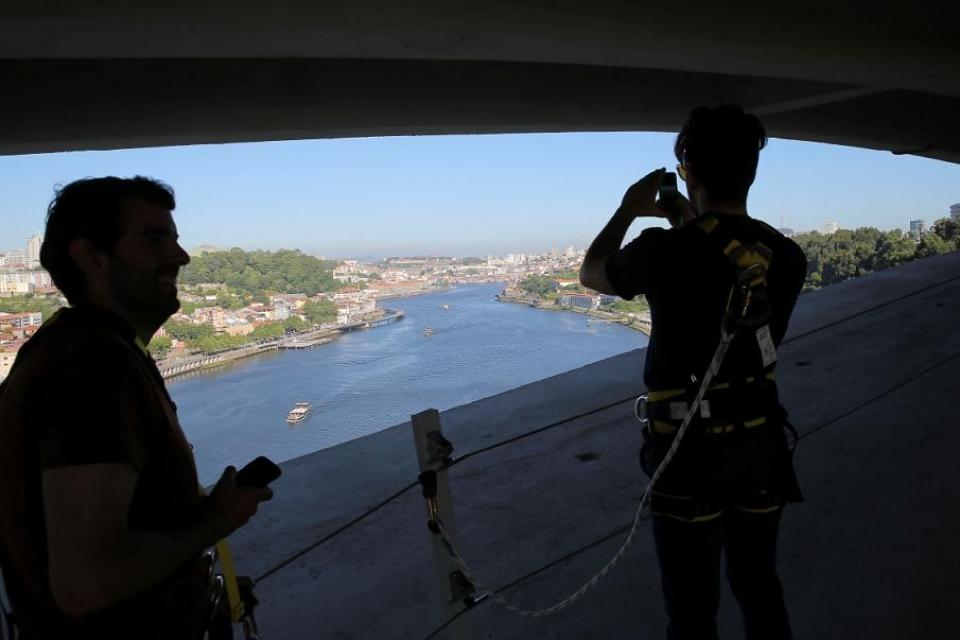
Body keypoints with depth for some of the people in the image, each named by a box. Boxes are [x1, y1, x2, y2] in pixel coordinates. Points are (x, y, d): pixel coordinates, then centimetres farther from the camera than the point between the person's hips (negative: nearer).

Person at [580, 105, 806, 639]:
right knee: (761, 589, 24)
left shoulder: (666, 252, -19)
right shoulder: (788, 256, -3)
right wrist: (693, 227, 19)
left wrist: (629, 211, 13)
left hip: (690, 452, -5)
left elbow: (591, 274, 1)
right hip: (761, 444, 5)